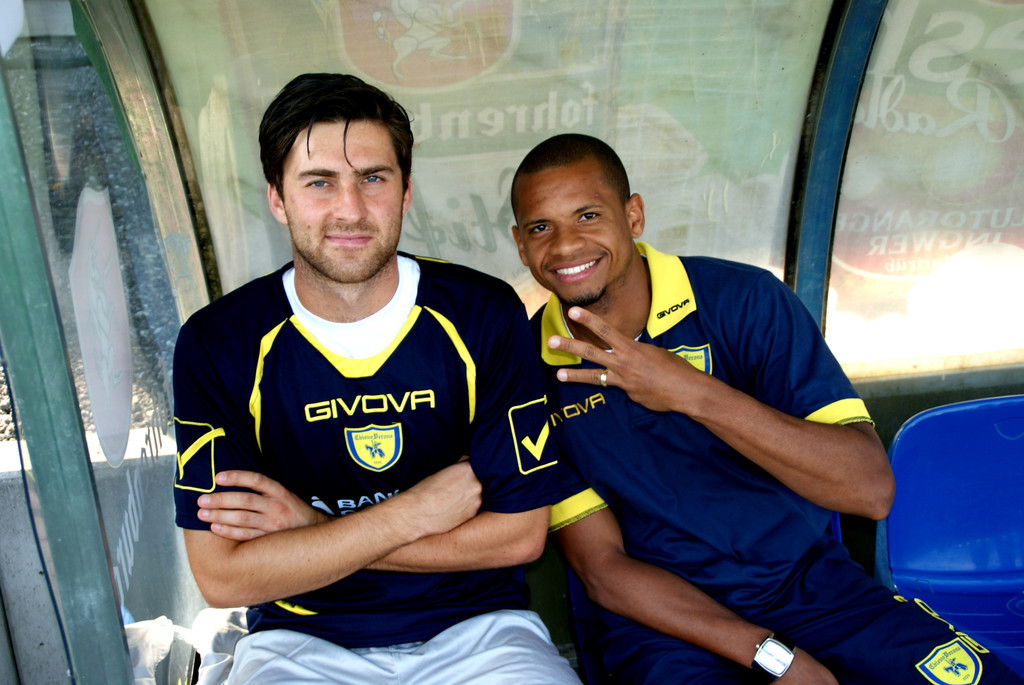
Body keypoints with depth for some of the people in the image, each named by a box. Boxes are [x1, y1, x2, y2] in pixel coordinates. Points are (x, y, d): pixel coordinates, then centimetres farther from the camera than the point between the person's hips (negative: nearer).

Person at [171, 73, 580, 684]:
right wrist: (415, 512, -14)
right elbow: (223, 577, -10)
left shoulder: (483, 314, -8)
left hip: (476, 625, 1)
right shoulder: (217, 343, -8)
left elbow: (519, 534, -8)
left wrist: (308, 530, -11)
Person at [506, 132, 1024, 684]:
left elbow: (872, 490, -15)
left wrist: (693, 393, -25)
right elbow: (603, 568, -6)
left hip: (811, 588, 1)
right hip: (667, 618, 0)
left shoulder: (744, 299, -8)